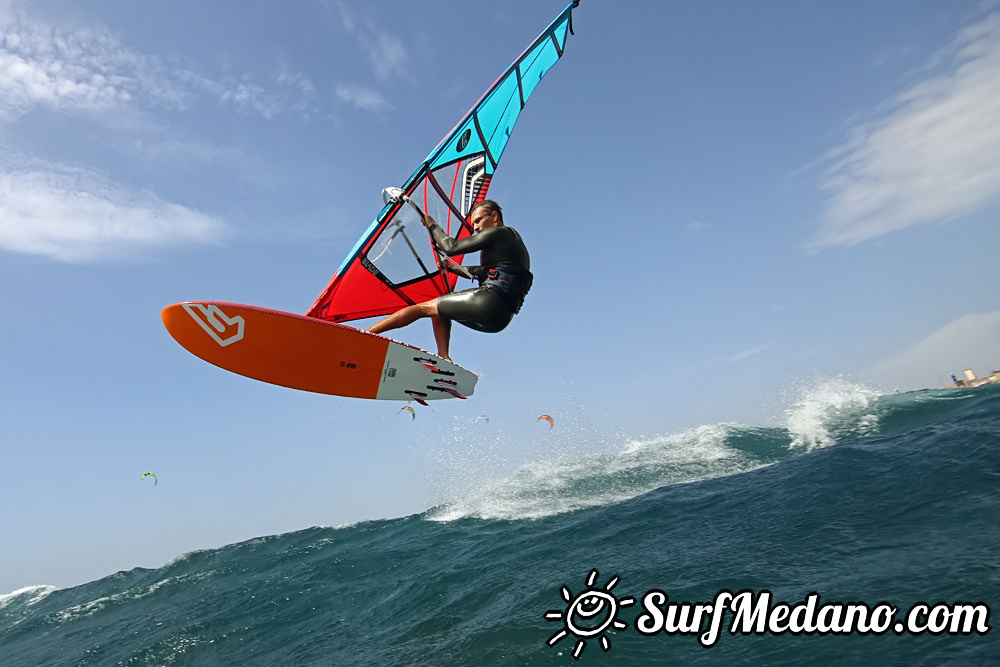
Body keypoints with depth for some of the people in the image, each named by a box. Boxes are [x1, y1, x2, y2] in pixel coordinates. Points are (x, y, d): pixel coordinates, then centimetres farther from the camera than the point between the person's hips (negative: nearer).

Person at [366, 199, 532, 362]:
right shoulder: (511, 238, 25)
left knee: (423, 308, -1)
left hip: (491, 302, -9)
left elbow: (451, 248, -7)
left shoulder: (500, 233, -3)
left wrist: (432, 225, 9)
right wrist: (451, 267, 40)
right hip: (501, 317, 9)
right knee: (439, 308, 23)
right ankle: (444, 360, 9)